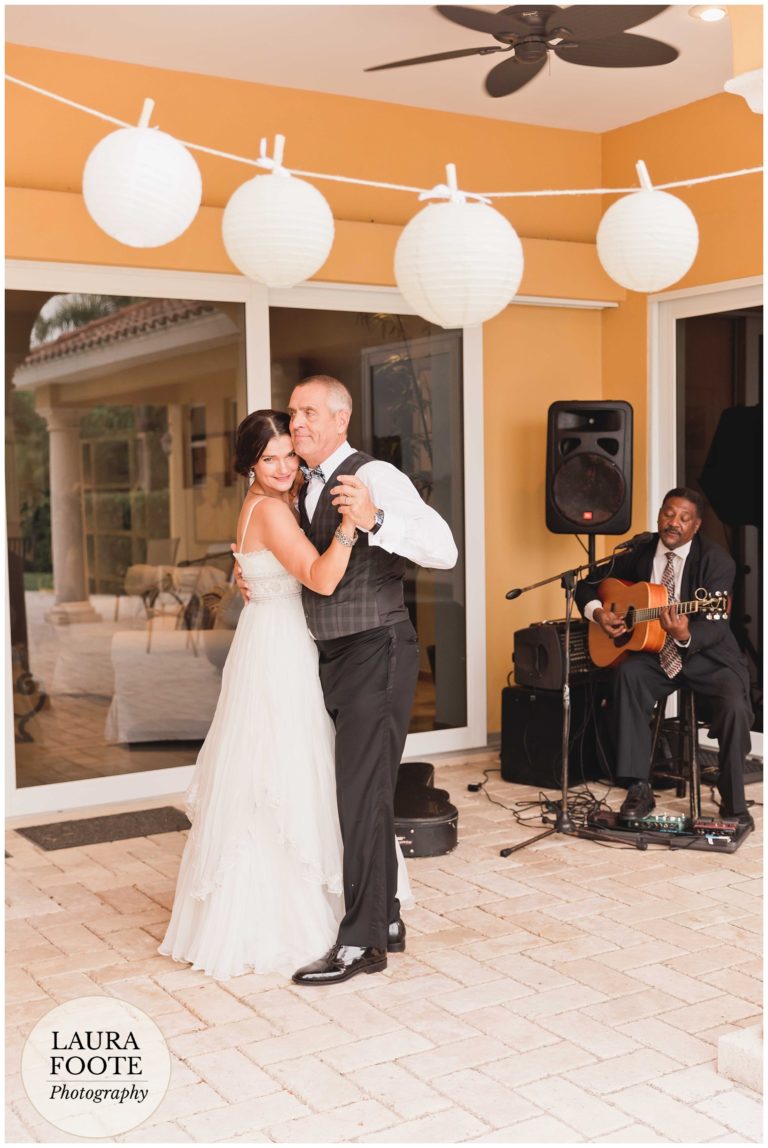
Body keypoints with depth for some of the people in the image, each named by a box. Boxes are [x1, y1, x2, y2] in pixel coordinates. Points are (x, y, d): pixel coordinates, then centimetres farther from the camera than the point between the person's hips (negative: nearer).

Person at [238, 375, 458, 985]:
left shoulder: (374, 476, -13)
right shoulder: (306, 489, 12)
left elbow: (444, 550, -24)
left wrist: (375, 519, -39)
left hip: (375, 653, -9)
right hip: (331, 657, 9)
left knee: (362, 794, -5)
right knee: (361, 791, 16)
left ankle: (362, 941, 7)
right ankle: (386, 920, 30)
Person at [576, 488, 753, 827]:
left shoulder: (716, 559, -12)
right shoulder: (639, 553, 1)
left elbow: (716, 625, -22)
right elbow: (587, 585, 12)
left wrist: (686, 635, -44)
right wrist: (598, 612, -10)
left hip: (709, 656, -3)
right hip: (657, 654, 3)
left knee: (735, 706, -30)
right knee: (627, 674, -30)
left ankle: (734, 805, -8)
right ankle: (639, 788, -24)